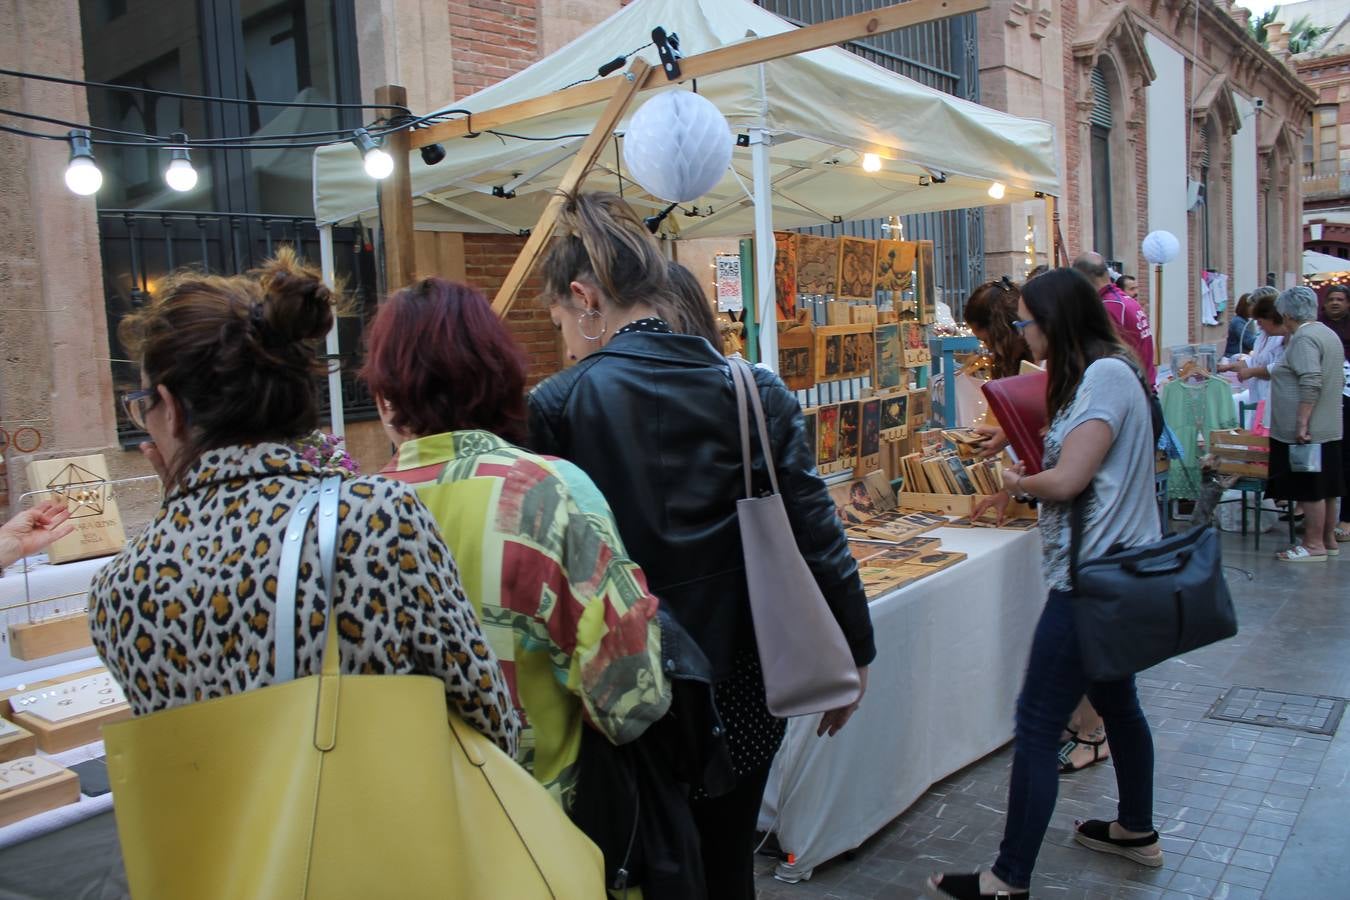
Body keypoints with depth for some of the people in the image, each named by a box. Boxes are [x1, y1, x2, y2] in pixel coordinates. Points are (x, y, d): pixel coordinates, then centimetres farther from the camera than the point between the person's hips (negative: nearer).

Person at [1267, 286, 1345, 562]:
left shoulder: (1304, 338, -15)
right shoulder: (1329, 334, 16)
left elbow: (1311, 383, -25)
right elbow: (1337, 380, 23)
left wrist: (1302, 423, -24)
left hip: (1307, 432, -10)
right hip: (1328, 429, 10)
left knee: (1310, 491, -3)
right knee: (1324, 489, 16)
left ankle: (1314, 545, 3)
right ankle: (1328, 539, 24)